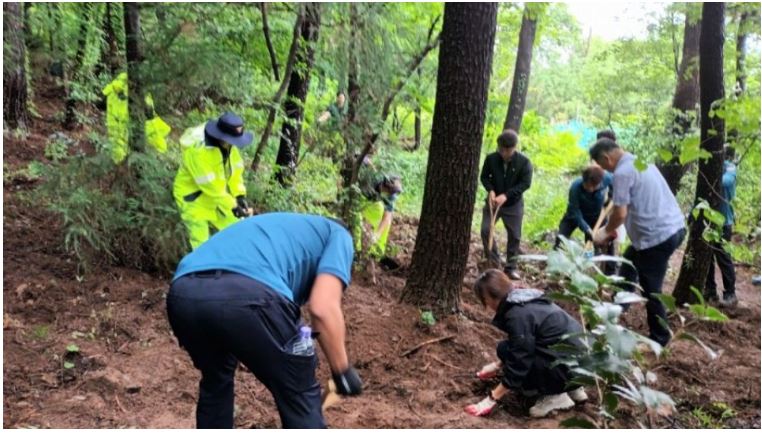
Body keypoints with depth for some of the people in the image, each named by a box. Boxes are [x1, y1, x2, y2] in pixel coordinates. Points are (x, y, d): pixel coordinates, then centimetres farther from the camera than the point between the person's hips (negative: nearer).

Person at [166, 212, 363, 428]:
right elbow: (323, 308, 4)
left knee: (215, 382, 35)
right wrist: (343, 371, 17)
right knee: (300, 397, 17)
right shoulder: (338, 235, 23)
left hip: (182, 294, 7)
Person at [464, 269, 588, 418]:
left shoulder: (518, 315, -20)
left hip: (569, 368, -9)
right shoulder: (525, 300, 8)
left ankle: (556, 396, -1)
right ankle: (572, 389, 16)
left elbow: (518, 364, -18)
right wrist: (498, 365, 32)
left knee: (506, 349, -9)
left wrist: (491, 399, -11)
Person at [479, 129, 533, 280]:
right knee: (485, 230, -7)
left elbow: (525, 183, -16)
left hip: (513, 204, -1)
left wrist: (505, 195, -26)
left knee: (514, 236, 4)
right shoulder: (491, 158, -10)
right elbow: (484, 177, 1)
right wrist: (490, 191, -19)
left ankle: (511, 267, 17)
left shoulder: (524, 162, -15)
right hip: (493, 201, 1)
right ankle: (493, 261, 10)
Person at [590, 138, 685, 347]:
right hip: (674, 227, 10)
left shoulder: (622, 172, -15)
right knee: (629, 261, 27)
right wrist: (611, 229, 18)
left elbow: (621, 213, -19)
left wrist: (606, 232, 1)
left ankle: (659, 338, 17)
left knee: (650, 290, 4)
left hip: (657, 236, -10)